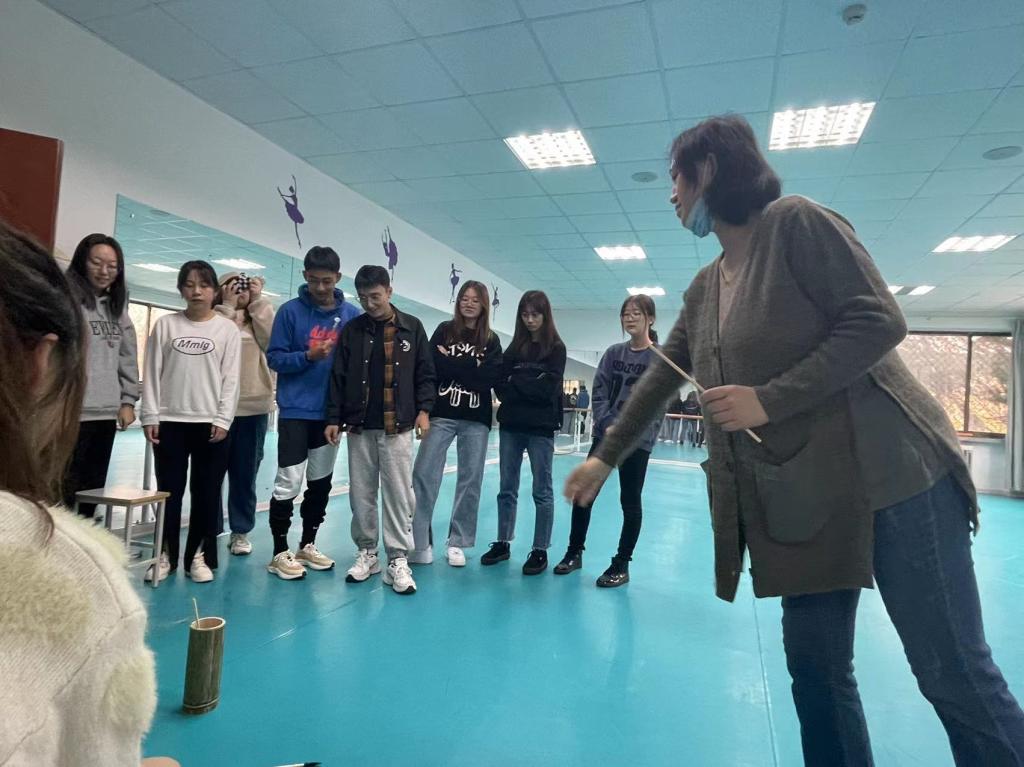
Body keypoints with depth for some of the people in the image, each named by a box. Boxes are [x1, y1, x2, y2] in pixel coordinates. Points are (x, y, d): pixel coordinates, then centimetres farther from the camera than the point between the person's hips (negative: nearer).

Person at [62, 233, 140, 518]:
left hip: (106, 413, 6)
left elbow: (128, 357, 17)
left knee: (93, 493, 12)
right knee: (64, 492, -3)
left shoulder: (117, 306, 16)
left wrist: (128, 400, 10)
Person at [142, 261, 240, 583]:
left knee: (207, 492, 4)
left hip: (210, 423, -1)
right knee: (169, 491, 8)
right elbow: (152, 373, 5)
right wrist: (150, 416, -2)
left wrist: (223, 420, -7)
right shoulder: (165, 324, 6)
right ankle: (166, 554, 21)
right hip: (170, 421, 1)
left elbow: (230, 379, -1)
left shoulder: (227, 329, 3)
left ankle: (199, 556, 16)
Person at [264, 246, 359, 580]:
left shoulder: (352, 314, 4)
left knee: (321, 482, 12)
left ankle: (308, 545, 27)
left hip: (332, 412, 3)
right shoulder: (290, 311, -3)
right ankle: (280, 552, 12)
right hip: (295, 411, -3)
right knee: (288, 483, -3)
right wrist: (308, 356, -21)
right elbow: (275, 358, -4)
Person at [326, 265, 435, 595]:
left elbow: (425, 373, 6)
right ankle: (367, 552, 22)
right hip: (359, 427, 2)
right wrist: (333, 418, 2)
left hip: (398, 427, -2)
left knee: (398, 494, -2)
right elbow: (338, 377, 7)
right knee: (361, 493, 8)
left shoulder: (412, 328, 5)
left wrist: (423, 410, -5)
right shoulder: (352, 330, 7)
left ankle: (398, 560, 6)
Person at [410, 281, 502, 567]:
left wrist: (453, 363, -7)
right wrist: (471, 367, -10)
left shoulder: (491, 341, 10)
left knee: (470, 480, 4)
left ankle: (457, 543, 15)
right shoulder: (444, 331, 9)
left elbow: (490, 378, -6)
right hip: (442, 414, -1)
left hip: (476, 419, 1)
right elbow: (433, 368, -5)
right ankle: (420, 542, 2)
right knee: (424, 474, -7)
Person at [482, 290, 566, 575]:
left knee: (542, 491, 3)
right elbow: (500, 385, 3)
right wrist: (529, 387, -12)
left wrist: (515, 383, -7)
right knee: (507, 489, 10)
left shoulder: (555, 348, 0)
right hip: (511, 425, 4)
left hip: (540, 427, -4)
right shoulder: (514, 347, 12)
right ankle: (502, 543, 22)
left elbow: (548, 387, -11)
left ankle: (540, 551, 12)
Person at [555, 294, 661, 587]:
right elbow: (599, 390, 4)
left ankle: (621, 565, 17)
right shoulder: (613, 352, 9)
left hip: (637, 440, -4)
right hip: (604, 434, 4)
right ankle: (574, 552, 22)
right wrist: (608, 425, -10)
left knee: (630, 502, 4)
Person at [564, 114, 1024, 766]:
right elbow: (659, 379, 18)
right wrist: (605, 457, 21)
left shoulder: (796, 221, -8)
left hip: (888, 473, -7)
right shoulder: (705, 288, 14)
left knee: (954, 672, 2)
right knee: (815, 664, 11)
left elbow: (879, 321, -15)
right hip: (799, 496, 7)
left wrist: (767, 399, -19)